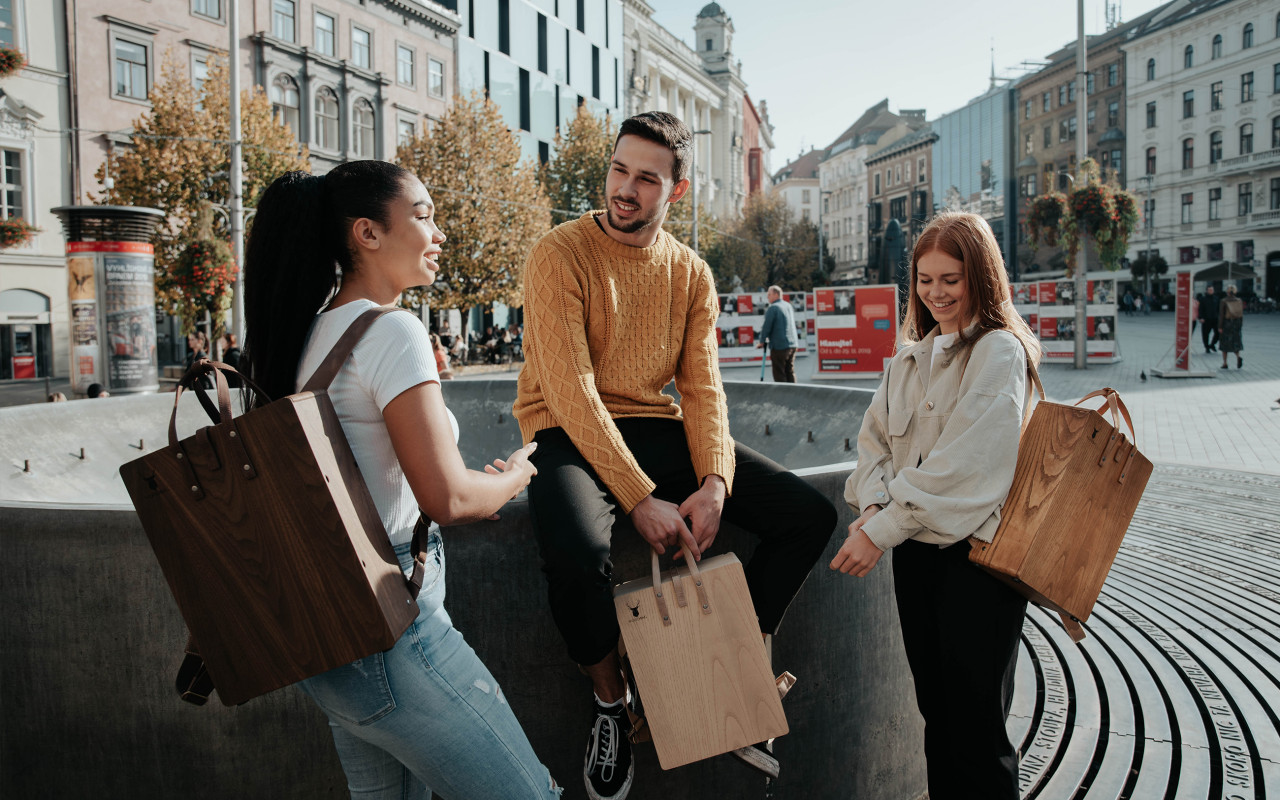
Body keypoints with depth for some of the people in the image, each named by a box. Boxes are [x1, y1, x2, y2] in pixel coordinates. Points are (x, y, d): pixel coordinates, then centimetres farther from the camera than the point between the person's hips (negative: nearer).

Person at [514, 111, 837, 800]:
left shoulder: (692, 273, 8)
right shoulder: (560, 254, -9)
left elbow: (703, 387, 2)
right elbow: (573, 391, -18)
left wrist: (714, 484, -17)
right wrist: (640, 499, -25)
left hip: (659, 429, 6)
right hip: (572, 435, -5)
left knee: (810, 515, -6)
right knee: (575, 553, -37)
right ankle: (610, 699, -3)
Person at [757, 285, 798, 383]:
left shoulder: (773, 308, -11)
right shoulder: (789, 306, 14)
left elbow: (767, 326, -12)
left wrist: (762, 341, 0)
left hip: (779, 346, -8)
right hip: (792, 344, 8)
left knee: (779, 374, -2)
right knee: (790, 372, 13)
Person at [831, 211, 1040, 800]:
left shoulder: (998, 351, -9)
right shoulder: (911, 356, 14)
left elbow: (964, 461, -18)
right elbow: (876, 437, 11)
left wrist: (882, 531, -19)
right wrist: (873, 504, -9)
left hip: (977, 550, -6)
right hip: (914, 548, 7)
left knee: (975, 723, 1)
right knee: (934, 707, 16)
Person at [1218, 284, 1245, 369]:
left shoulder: (1224, 301, -9)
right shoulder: (1239, 301, 1)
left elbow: (1221, 315, -11)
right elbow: (1242, 314, 4)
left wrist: (1219, 327, -9)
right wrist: (1240, 325, 13)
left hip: (1226, 324, -3)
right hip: (1236, 324, 3)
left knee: (1224, 343, 8)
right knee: (1235, 342, 13)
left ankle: (1225, 364, 10)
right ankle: (1238, 357, -15)